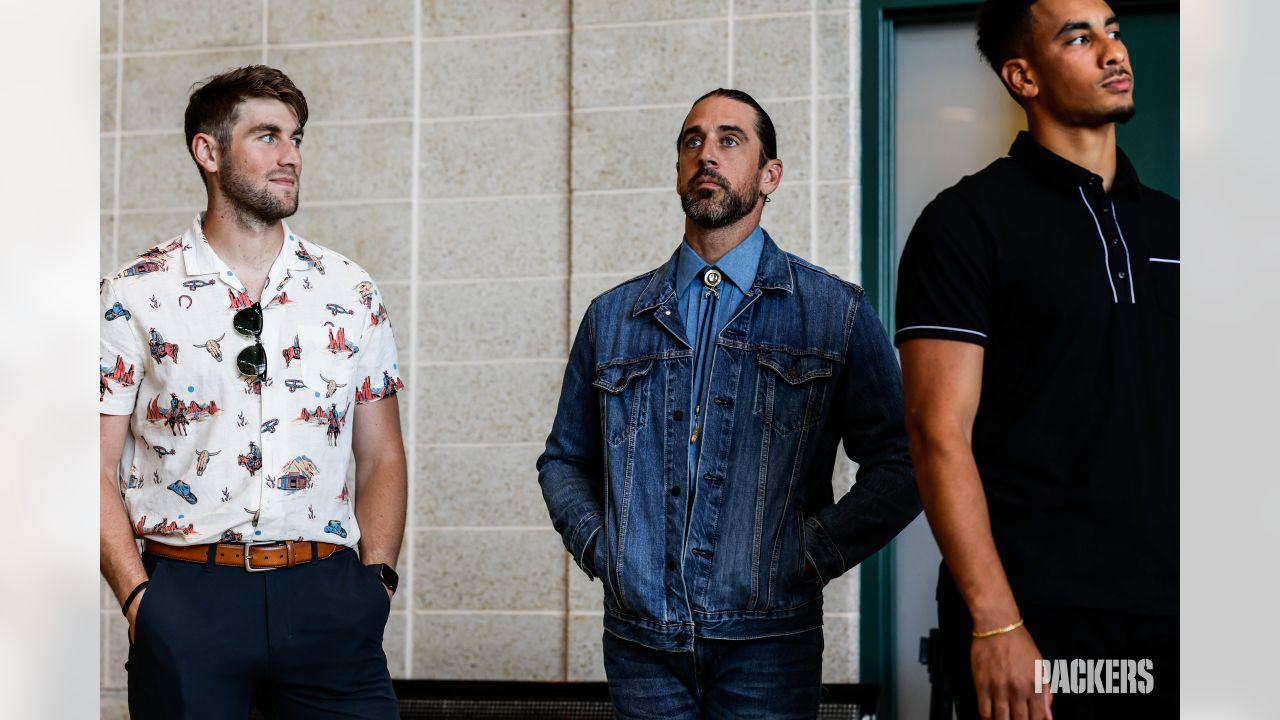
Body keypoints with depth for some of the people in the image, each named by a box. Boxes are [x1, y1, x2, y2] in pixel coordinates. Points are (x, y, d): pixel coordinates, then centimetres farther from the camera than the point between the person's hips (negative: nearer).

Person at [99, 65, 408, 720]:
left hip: (325, 595, 2)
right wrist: (138, 596, -10)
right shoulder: (134, 296, 2)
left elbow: (381, 459, 13)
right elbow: (99, 470, 1)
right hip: (186, 594, -2)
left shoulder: (349, 292, 10)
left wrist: (375, 578, 0)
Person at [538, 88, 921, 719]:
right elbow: (565, 459, 19)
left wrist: (813, 554, -9)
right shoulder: (612, 317, 11)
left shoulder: (837, 312, 3)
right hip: (640, 637, 2)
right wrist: (596, 545, 3)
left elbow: (898, 466, 1)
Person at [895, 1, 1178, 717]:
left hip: (1167, 610, 5)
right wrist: (996, 625, -19)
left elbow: (1180, 422, 16)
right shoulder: (968, 220, -4)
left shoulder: (1167, 224, 13)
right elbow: (940, 433, -11)